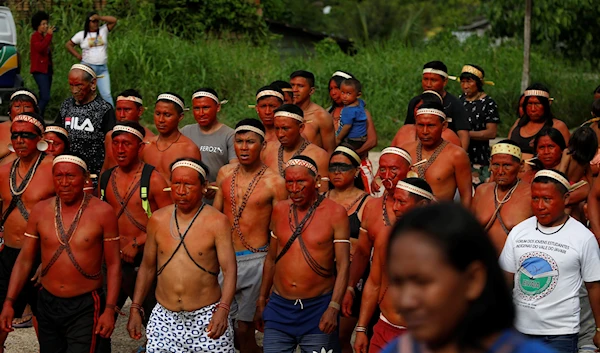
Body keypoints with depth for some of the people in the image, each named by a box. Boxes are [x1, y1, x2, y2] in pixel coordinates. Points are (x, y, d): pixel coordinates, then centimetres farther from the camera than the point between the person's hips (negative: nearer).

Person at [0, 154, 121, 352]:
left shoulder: (102, 212, -8)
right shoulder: (40, 211, 1)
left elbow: (113, 264, -6)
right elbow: (25, 259, 6)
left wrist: (109, 310, -12)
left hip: (86, 307, -4)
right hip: (47, 304, 4)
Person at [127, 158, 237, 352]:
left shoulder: (217, 222, -7)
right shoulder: (158, 220, 5)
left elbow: (229, 270, -13)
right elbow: (147, 267, 12)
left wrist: (223, 310, -27)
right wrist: (135, 308, 8)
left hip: (207, 318, -3)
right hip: (163, 318, 3)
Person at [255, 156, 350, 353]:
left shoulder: (335, 213, -6)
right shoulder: (279, 210, 7)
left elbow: (343, 266, -10)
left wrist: (333, 307, -20)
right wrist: (261, 300, 17)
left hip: (318, 309, -4)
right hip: (279, 307, 4)